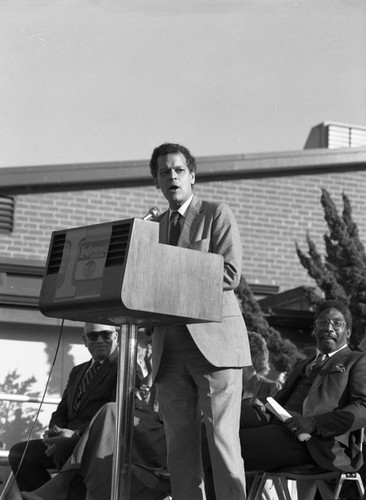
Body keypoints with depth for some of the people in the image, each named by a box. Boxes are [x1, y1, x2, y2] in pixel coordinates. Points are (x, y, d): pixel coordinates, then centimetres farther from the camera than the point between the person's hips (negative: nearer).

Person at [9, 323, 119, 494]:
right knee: (18, 452, -8)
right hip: (70, 439, 8)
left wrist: (76, 433, -21)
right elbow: (62, 411, 24)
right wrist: (54, 431, -1)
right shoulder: (77, 371, 25)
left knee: (63, 447, -35)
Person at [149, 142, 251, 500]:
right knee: (180, 447, 2)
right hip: (170, 350, 5)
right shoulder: (154, 225, 21)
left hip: (213, 341, -5)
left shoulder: (217, 214, 5)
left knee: (222, 440, -10)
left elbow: (229, 273, -8)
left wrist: (173, 280, -13)